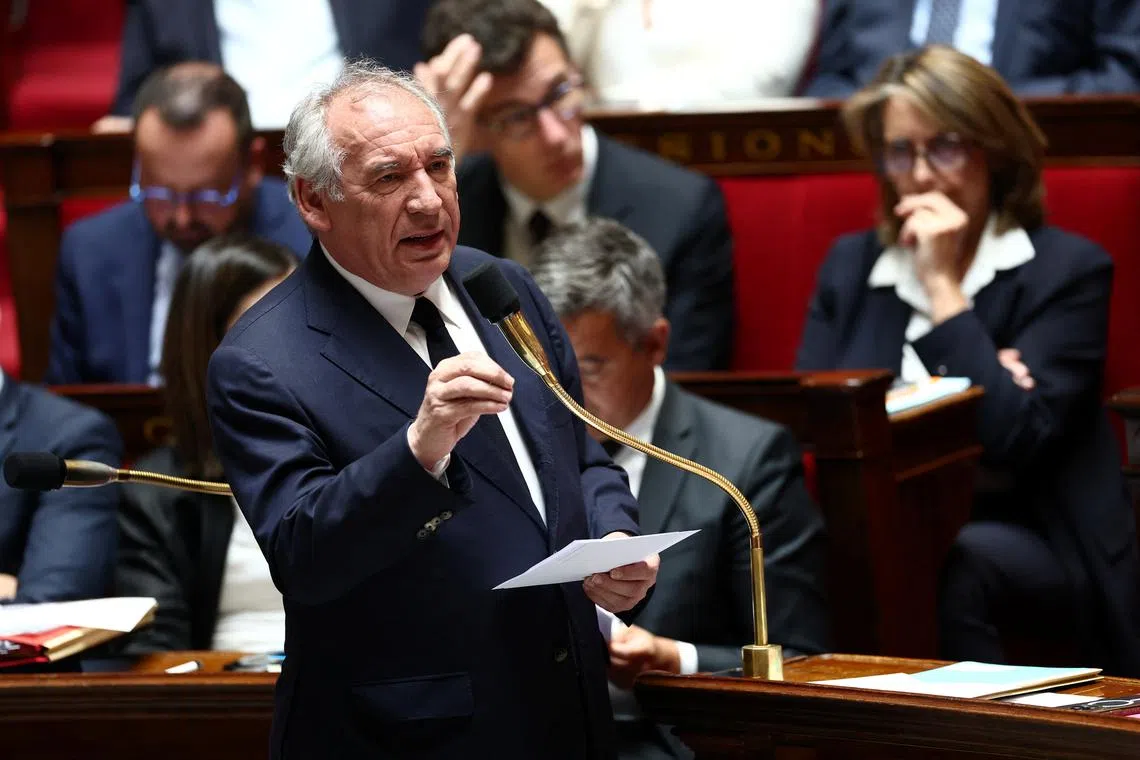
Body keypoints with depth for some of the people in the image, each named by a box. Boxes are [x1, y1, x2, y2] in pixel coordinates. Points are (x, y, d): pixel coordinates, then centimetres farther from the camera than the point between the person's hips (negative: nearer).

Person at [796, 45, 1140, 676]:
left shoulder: (1068, 269, 0)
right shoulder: (849, 264, 14)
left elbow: (1013, 441, -12)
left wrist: (943, 287, -11)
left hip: (1027, 546, -2)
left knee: (944, 570, -37)